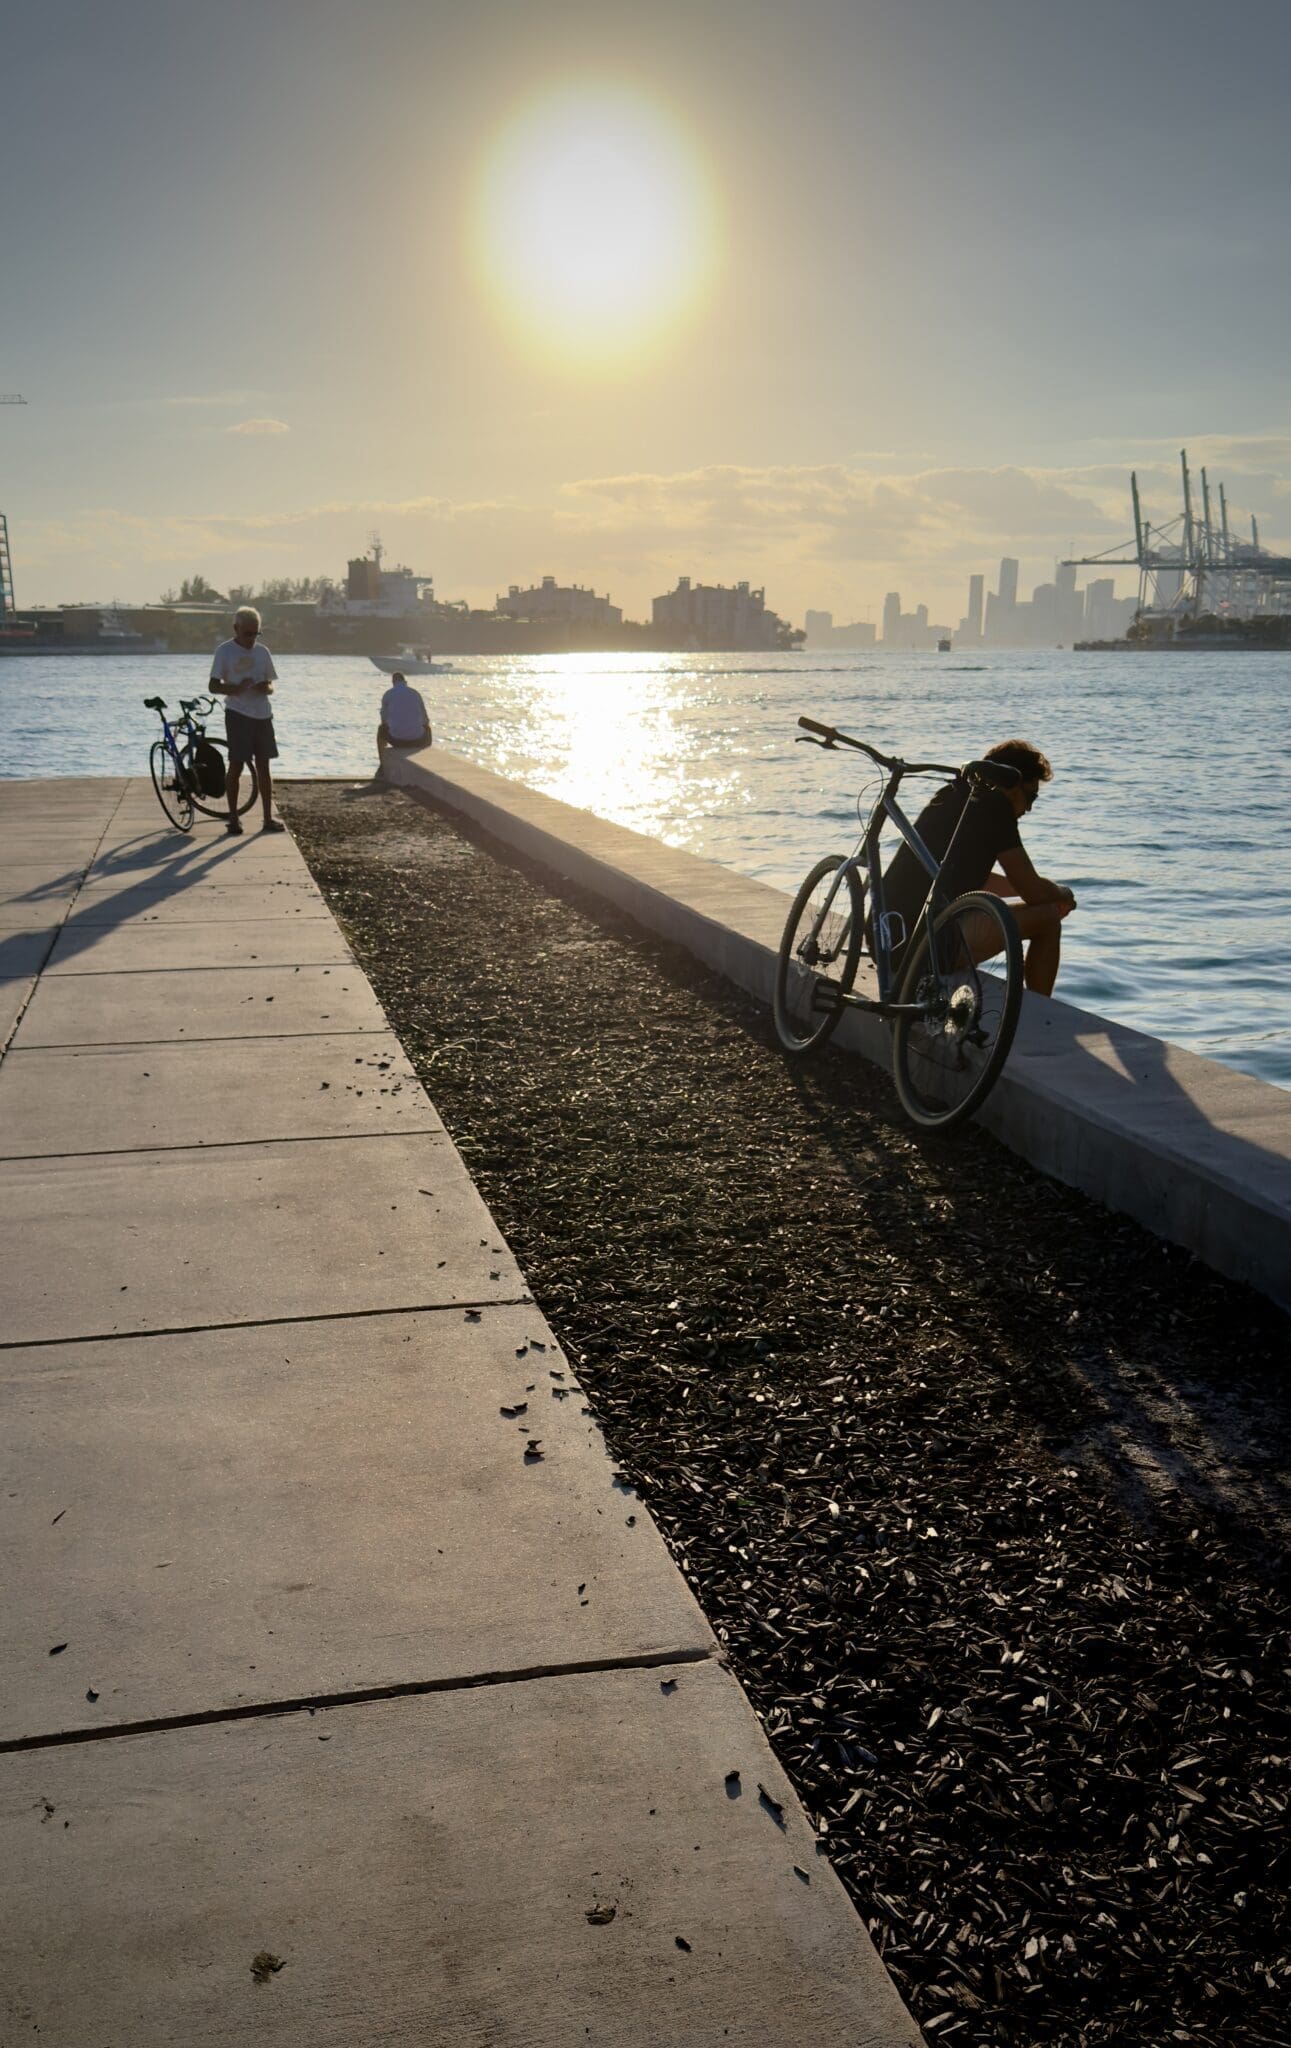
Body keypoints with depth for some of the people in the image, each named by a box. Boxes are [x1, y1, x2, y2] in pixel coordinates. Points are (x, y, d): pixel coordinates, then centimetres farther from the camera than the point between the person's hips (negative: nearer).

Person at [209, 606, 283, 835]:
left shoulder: (262, 651, 10)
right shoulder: (225, 651, -2)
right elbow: (214, 686, -5)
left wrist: (266, 688, -8)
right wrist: (236, 689, -22)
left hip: (262, 715, 4)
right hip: (238, 715, -4)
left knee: (263, 765, 5)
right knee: (236, 765, -3)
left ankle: (268, 818, 9)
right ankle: (233, 817, 6)